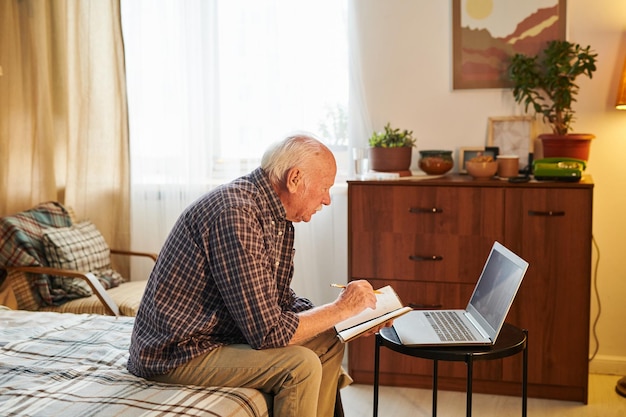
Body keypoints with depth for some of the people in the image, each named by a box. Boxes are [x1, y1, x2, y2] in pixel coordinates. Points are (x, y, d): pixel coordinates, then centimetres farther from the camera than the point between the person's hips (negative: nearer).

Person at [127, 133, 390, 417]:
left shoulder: (279, 218, 4)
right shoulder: (235, 213, -28)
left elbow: (280, 298, 12)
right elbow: (268, 332, -29)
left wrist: (352, 320, 1)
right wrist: (342, 308, -15)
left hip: (222, 335, 10)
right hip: (176, 354, -10)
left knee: (329, 343, 11)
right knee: (301, 364, -22)